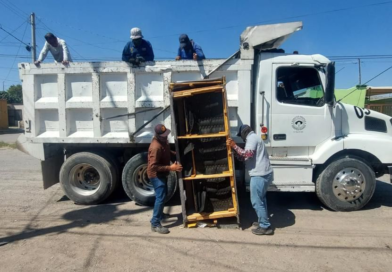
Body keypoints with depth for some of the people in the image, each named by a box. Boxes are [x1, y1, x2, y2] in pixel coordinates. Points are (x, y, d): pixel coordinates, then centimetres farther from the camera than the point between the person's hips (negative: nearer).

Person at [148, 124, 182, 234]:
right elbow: (153, 166, -32)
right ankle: (155, 224, -4)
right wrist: (170, 168, -33)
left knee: (162, 195, 23)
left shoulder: (163, 141, -1)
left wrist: (175, 153, 4)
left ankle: (159, 214, 43)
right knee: (160, 197, -11)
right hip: (156, 175, -10)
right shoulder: (156, 147, -31)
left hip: (161, 173, 10)